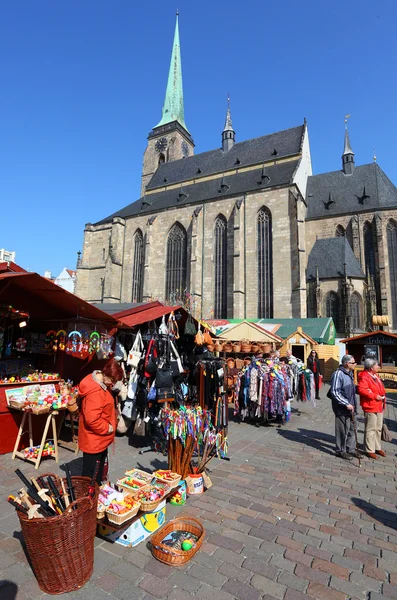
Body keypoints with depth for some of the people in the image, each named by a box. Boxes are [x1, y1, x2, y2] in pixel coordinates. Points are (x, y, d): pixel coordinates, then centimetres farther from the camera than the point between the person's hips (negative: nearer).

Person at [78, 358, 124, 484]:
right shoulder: (95, 392, -32)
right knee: (90, 474, 9)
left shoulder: (101, 383, 0)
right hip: (94, 440, -10)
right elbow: (92, 419, -34)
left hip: (100, 439, 10)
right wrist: (107, 428, -20)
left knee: (99, 470, 26)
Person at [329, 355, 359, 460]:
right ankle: (340, 451, 20)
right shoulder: (338, 374, -20)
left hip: (350, 407, 9)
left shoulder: (350, 373, 8)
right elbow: (334, 392, -21)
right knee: (343, 430, 4)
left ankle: (351, 449, 33)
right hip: (342, 408, -9)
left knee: (352, 429, 18)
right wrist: (346, 404, -21)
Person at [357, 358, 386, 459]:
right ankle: (369, 450, 12)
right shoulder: (364, 376, -18)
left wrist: (383, 395, 11)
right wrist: (374, 396, -24)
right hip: (370, 407, -9)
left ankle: (377, 447, 33)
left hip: (379, 406, 10)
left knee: (378, 428, 19)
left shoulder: (375, 375, 13)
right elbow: (361, 390, -28)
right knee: (371, 429, 0)